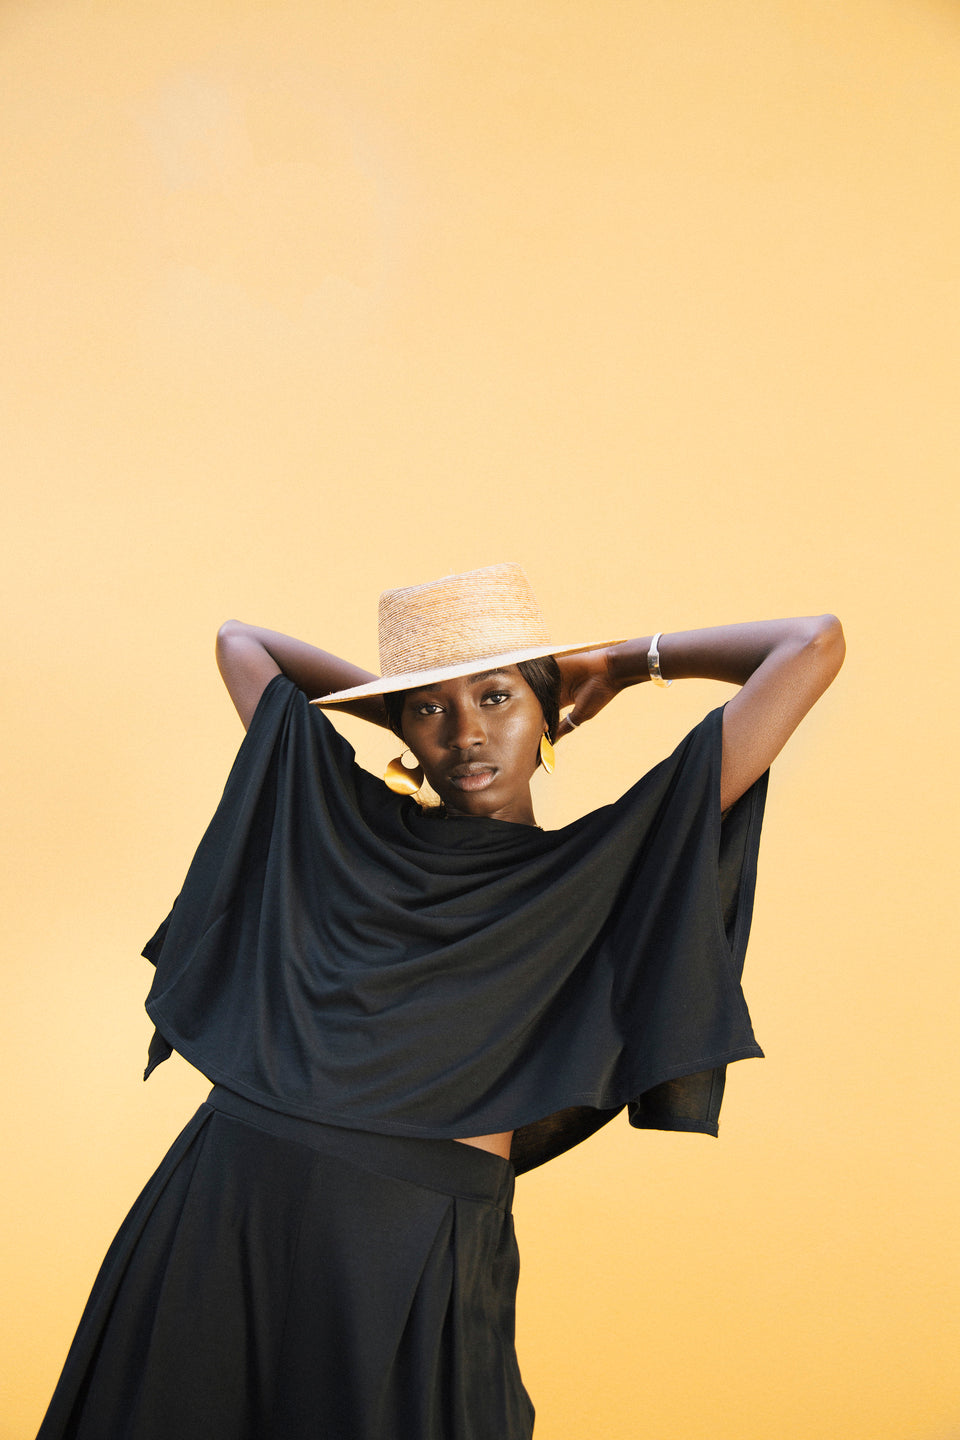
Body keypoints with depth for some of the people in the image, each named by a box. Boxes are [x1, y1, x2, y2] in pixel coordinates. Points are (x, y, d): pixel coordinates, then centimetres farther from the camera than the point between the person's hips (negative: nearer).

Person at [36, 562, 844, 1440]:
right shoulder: (353, 821, 11)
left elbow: (812, 647, 4)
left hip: (420, 1248, -2)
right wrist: (405, 703, 23)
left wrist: (623, 662, 16)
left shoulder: (605, 864, 5)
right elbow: (241, 641, 26)